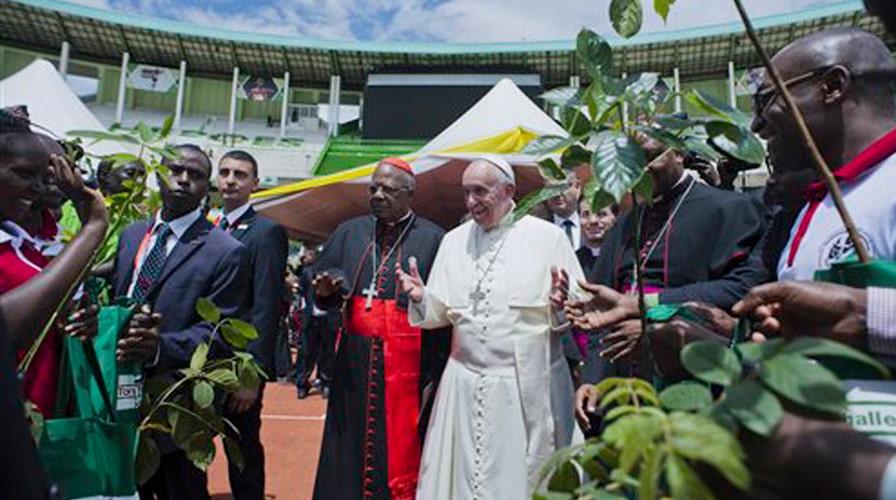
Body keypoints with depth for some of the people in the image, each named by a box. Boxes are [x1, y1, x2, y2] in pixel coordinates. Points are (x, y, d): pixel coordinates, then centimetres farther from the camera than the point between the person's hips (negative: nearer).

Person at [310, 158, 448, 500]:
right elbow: (322, 287, 11)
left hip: (406, 365, -3)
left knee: (398, 450, 7)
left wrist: (434, 372, -12)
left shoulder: (432, 238, -4)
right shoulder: (349, 232, 9)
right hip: (354, 361, 4)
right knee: (350, 446, 12)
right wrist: (325, 290, -12)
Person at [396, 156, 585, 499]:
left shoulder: (548, 236, -4)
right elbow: (442, 314, 9)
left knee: (523, 472, 10)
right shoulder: (454, 240, 6)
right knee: (462, 471, 13)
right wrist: (422, 298, -10)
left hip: (529, 386, -3)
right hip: (465, 384, 3)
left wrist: (560, 303, -23)